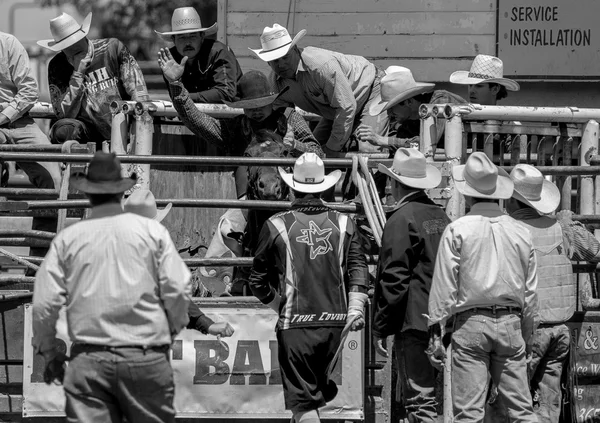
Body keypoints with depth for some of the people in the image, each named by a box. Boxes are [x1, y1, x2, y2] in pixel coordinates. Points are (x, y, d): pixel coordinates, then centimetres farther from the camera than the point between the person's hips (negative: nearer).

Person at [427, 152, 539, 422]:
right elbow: (530, 291, 12)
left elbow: (444, 285, -5)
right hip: (511, 323, 3)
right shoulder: (520, 233, 7)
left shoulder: (457, 230, -4)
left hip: (471, 322, -3)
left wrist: (436, 331, 0)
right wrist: (528, 336, 21)